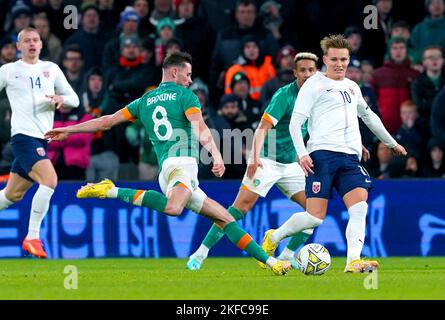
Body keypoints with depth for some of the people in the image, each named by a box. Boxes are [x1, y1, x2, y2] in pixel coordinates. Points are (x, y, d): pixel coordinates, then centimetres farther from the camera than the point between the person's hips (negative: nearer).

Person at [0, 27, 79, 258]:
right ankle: (32, 238, -19)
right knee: (49, 180, -24)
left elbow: (74, 99, 14)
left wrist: (61, 99, -7)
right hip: (23, 136, -6)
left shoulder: (51, 69, 14)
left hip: (42, 139, 6)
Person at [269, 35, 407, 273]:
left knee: (359, 208, -16)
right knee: (315, 217, -11)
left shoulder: (352, 87, 22)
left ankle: (353, 262, -20)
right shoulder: (314, 85, 2)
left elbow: (368, 116, 39)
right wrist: (301, 153, -16)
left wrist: (391, 143, 46)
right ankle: (273, 238, 13)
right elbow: (295, 123, -2)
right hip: (322, 154, -6)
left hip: (350, 157, 6)